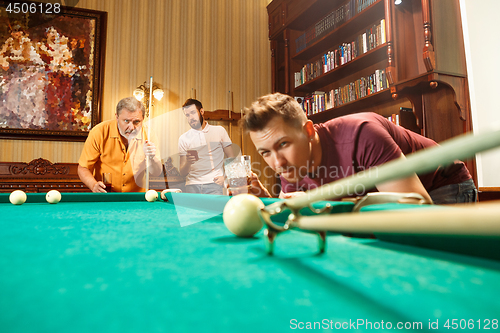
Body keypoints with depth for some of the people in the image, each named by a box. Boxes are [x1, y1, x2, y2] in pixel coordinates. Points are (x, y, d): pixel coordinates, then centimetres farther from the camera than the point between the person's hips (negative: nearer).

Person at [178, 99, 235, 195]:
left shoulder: (219, 131, 9)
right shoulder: (183, 138, 10)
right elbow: (182, 173, 6)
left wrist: (225, 177, -6)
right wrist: (188, 162, -14)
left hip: (213, 184, -1)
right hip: (192, 186, 1)